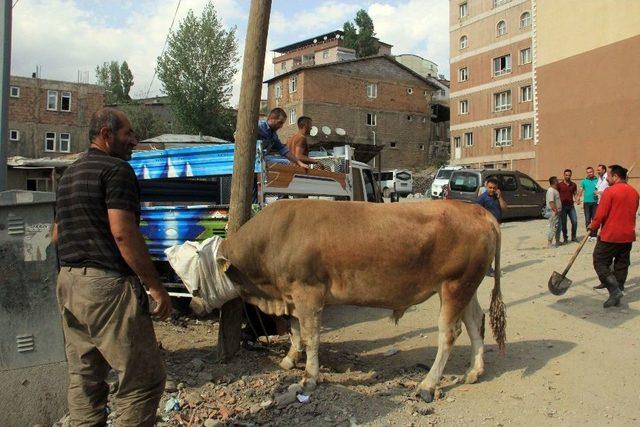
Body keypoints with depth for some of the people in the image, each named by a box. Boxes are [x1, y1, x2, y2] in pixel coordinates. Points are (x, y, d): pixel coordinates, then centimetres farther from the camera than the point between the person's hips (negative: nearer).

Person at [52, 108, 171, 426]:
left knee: (84, 378, 16)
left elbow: (57, 235, 24)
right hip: (107, 285, -10)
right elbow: (123, 233, -20)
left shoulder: (69, 175, 19)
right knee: (144, 379, -2)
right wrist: (156, 287, -17)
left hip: (69, 283, 10)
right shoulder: (116, 169, -10)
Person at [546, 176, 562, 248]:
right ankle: (550, 243, -6)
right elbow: (551, 202, -25)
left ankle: (557, 242, 27)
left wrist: (557, 210, 18)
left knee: (558, 227, 17)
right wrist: (555, 210, -25)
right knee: (553, 228, -9)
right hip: (553, 212, -11)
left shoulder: (555, 190, 16)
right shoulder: (551, 191, -18)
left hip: (557, 212, 11)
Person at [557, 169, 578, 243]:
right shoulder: (559, 185, 0)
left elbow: (575, 194, 13)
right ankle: (565, 238, 13)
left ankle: (573, 237, 10)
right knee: (563, 223, 2)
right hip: (562, 206, -2)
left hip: (571, 206, 2)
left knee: (575, 221, -4)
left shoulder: (573, 185, 8)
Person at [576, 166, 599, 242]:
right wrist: (578, 198, -16)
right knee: (587, 220, 3)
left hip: (595, 202, -1)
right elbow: (580, 190, 1)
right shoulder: (584, 181, 9)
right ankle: (589, 235, 11)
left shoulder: (597, 180, 5)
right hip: (587, 202, 2)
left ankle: (594, 235, 4)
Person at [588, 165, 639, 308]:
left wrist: (593, 226, 2)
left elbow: (601, 214, -15)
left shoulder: (610, 191, -14)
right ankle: (616, 297, 17)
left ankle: (615, 290, -12)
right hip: (628, 236, 7)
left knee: (600, 262, 2)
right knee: (621, 265, 12)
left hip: (610, 235, -7)